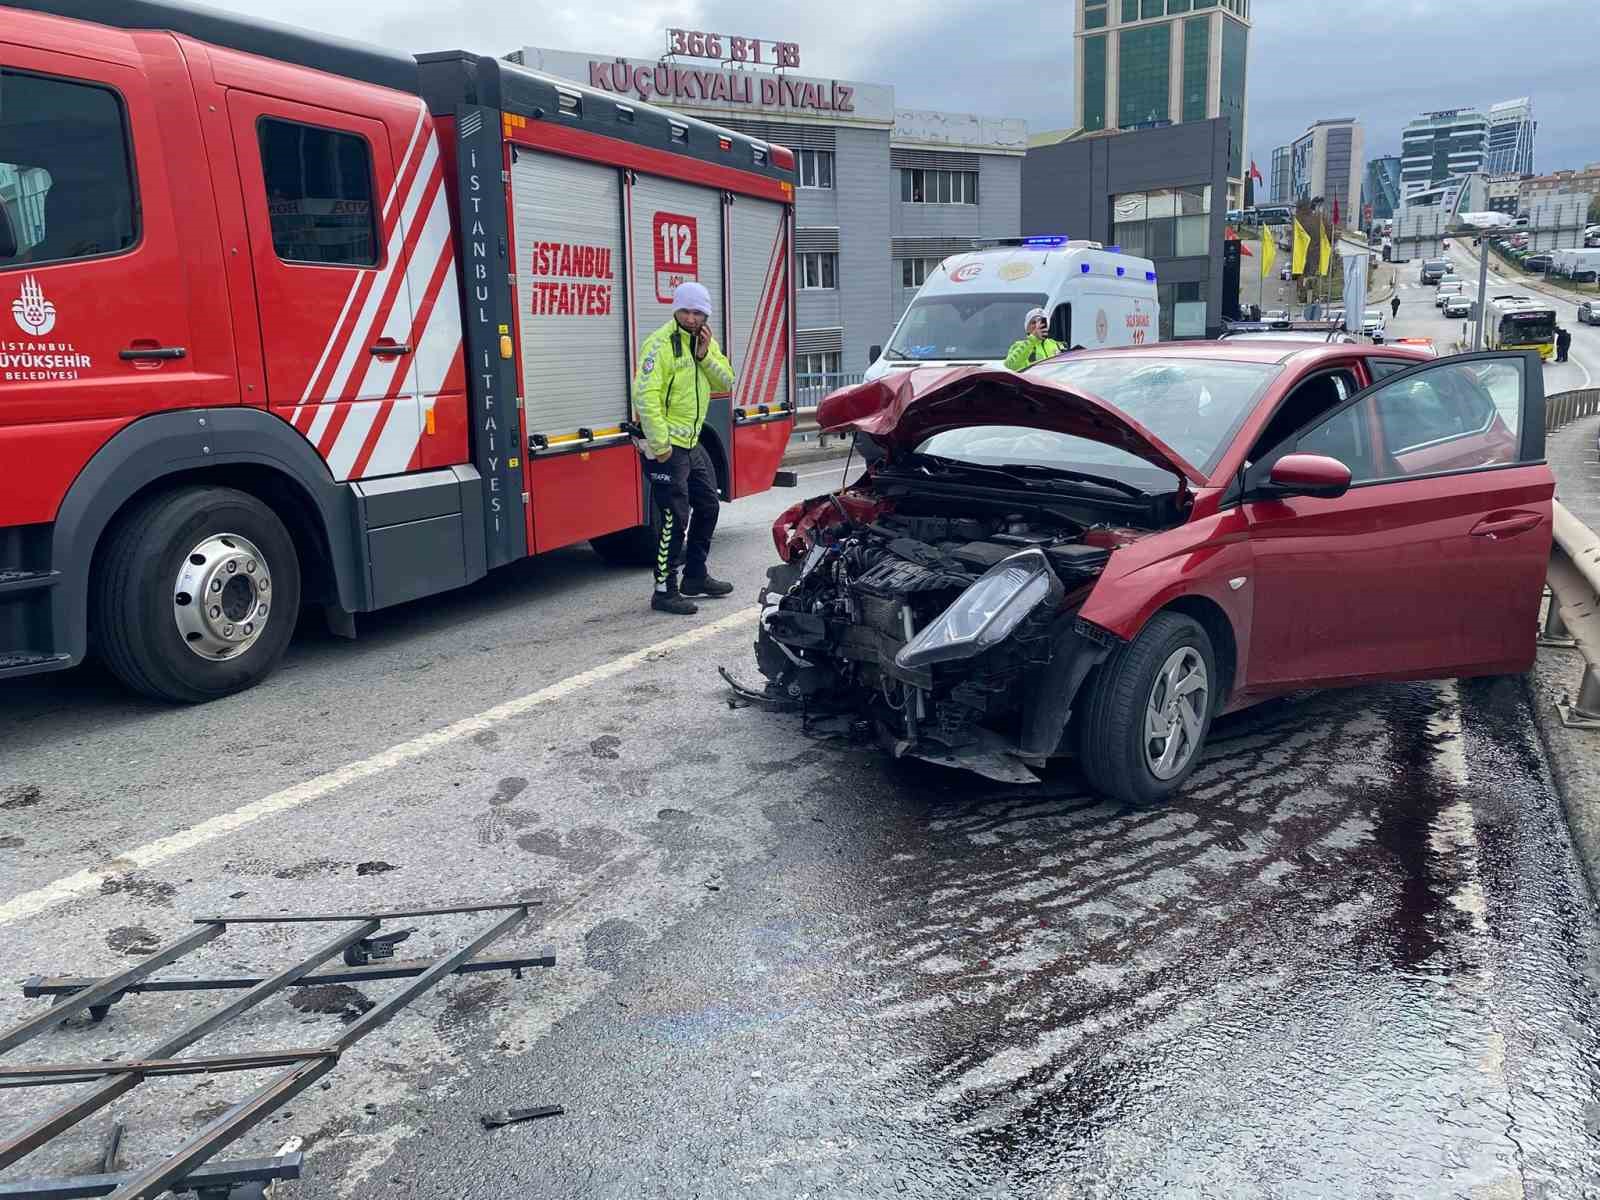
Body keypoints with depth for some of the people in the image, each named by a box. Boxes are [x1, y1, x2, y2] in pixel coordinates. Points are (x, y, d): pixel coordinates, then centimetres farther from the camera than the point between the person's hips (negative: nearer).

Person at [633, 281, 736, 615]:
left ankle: (695, 576, 32)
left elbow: (726, 383, 5)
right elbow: (645, 396, -23)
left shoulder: (706, 342, 11)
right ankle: (664, 590, 0)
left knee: (707, 507, 19)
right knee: (675, 518, -8)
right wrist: (659, 445, -24)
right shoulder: (660, 344, -15)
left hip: (692, 443, 9)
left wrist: (705, 356, -11)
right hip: (667, 446, -9)